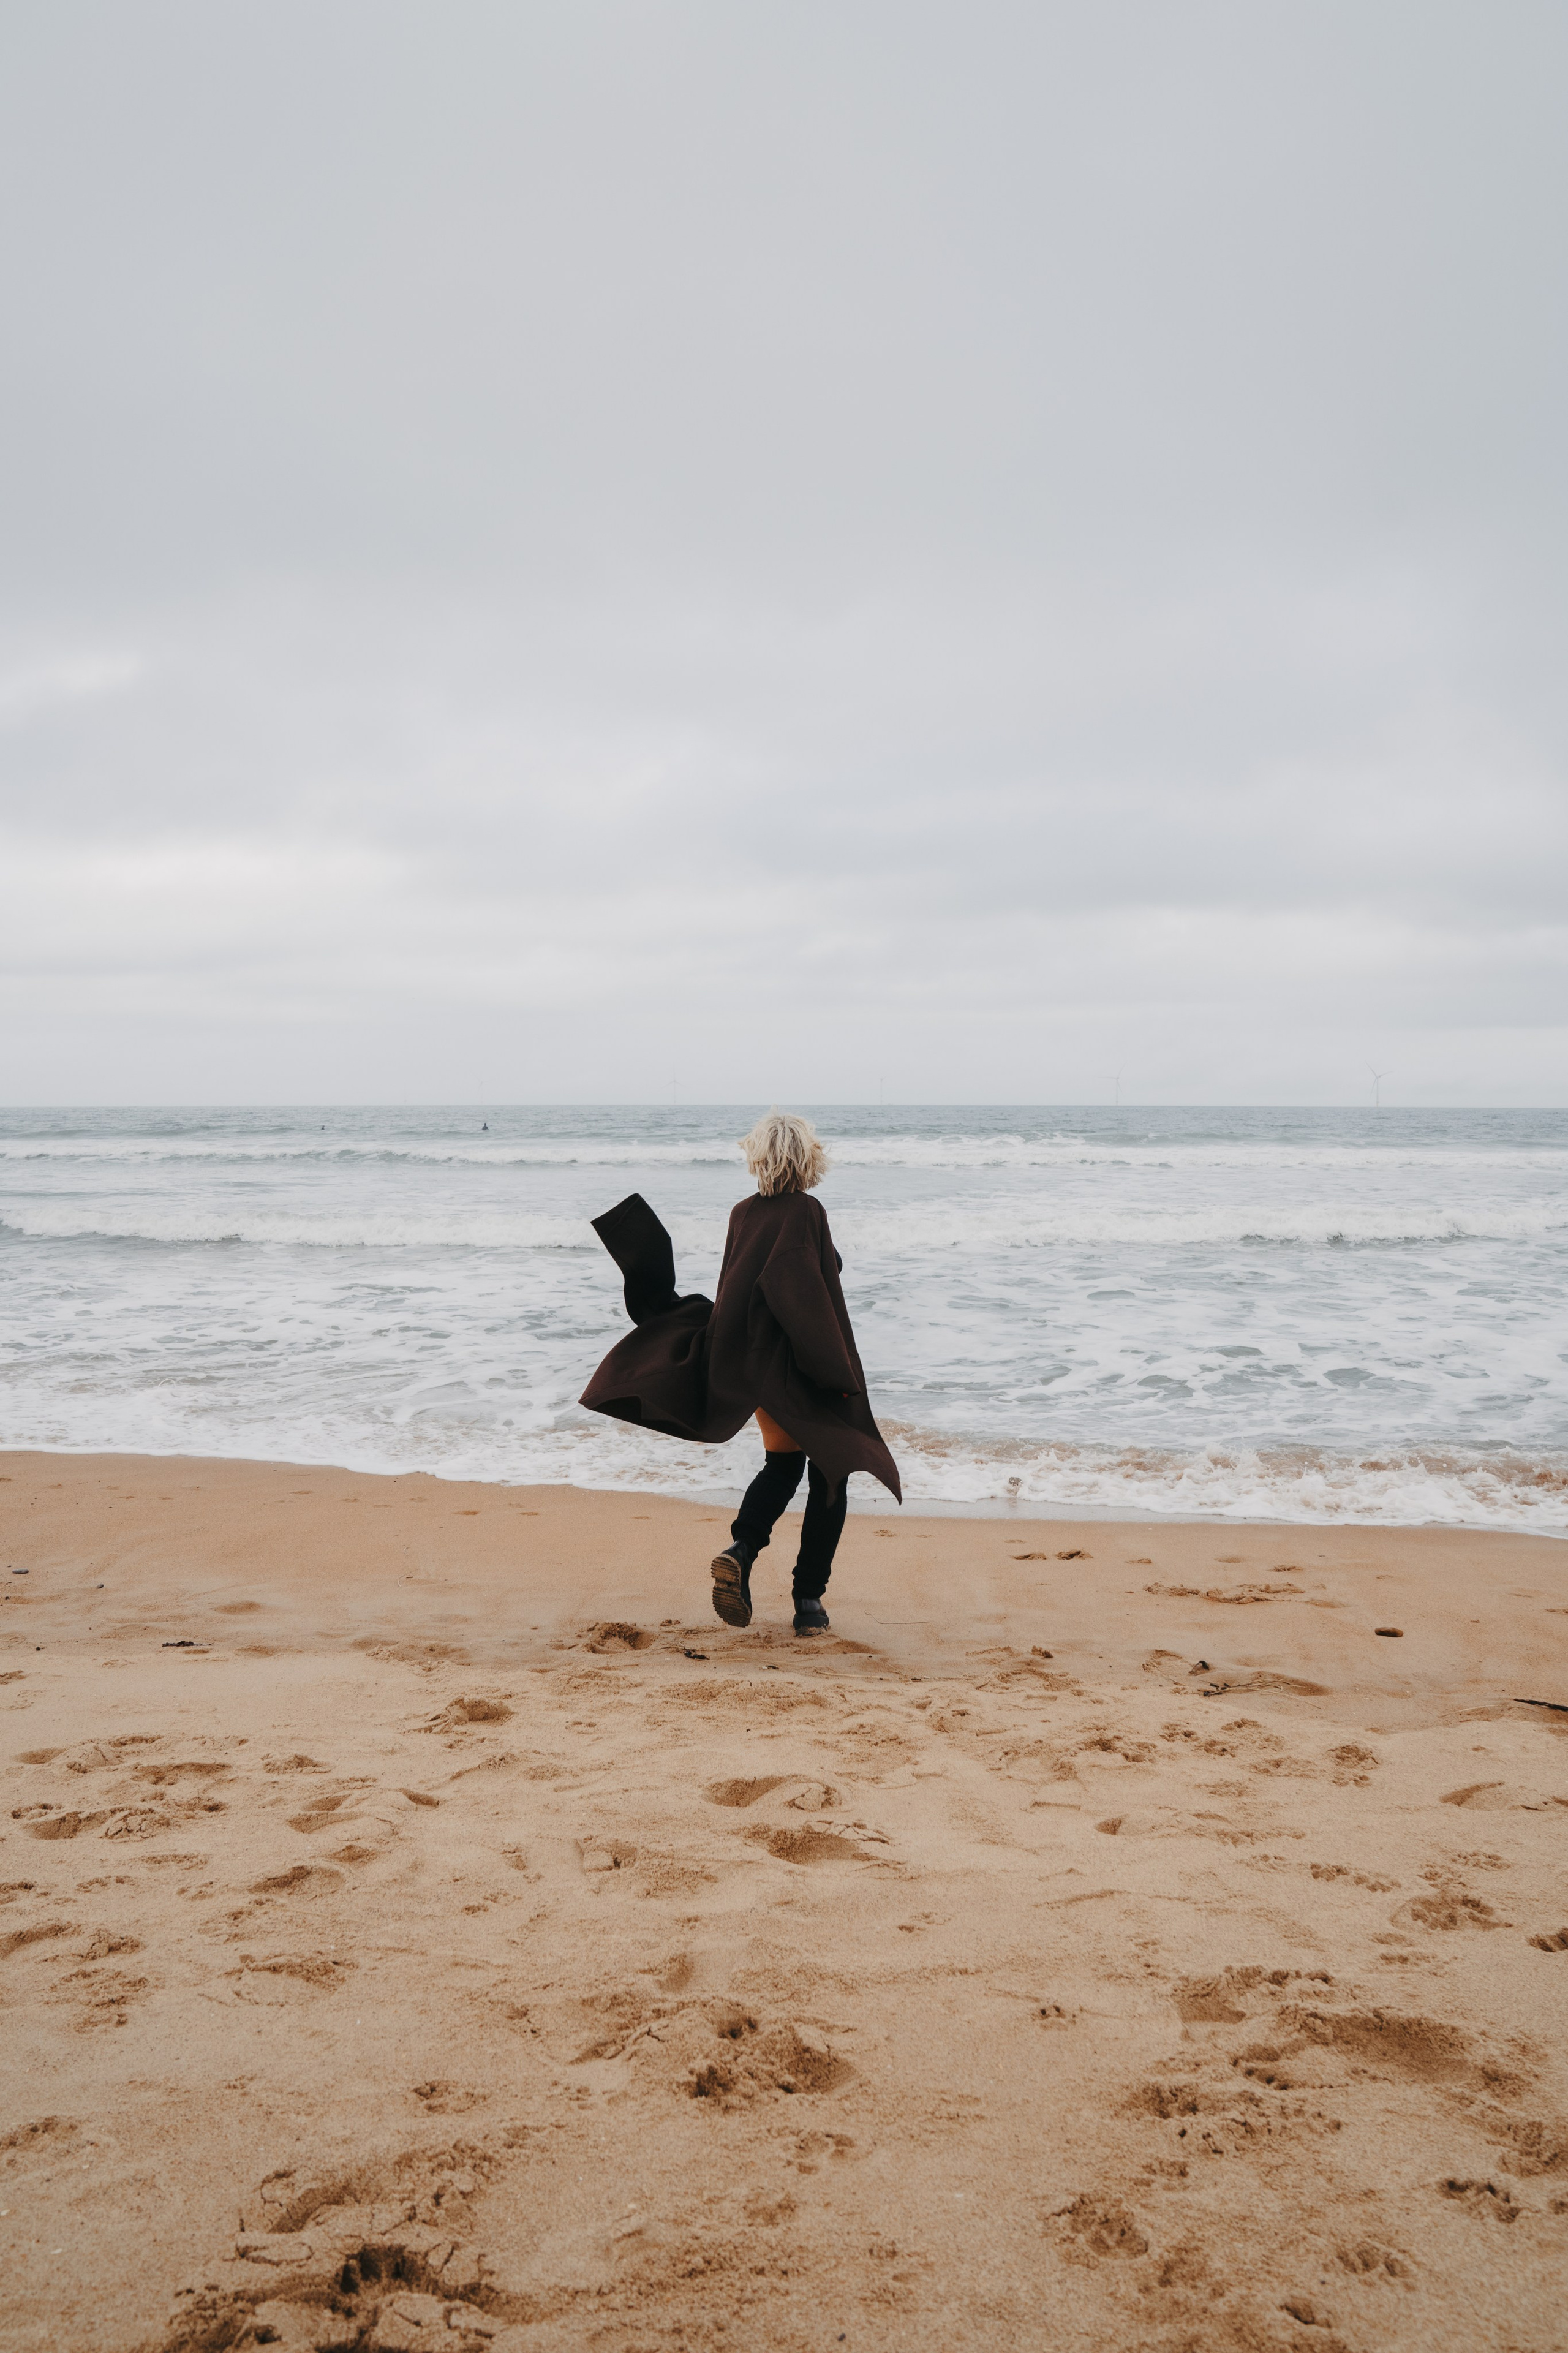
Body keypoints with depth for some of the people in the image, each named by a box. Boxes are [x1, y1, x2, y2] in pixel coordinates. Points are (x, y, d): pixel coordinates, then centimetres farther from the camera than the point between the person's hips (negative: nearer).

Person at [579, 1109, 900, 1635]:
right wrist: (840, 1375, -21)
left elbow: (737, 1296, 8)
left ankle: (741, 1549, -8)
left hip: (757, 1364, 6)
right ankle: (809, 1599, 6)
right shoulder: (806, 1213, -16)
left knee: (781, 1466, 20)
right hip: (805, 1370, -6)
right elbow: (809, 1297, -24)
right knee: (830, 1473, 9)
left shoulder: (743, 1213, 3)